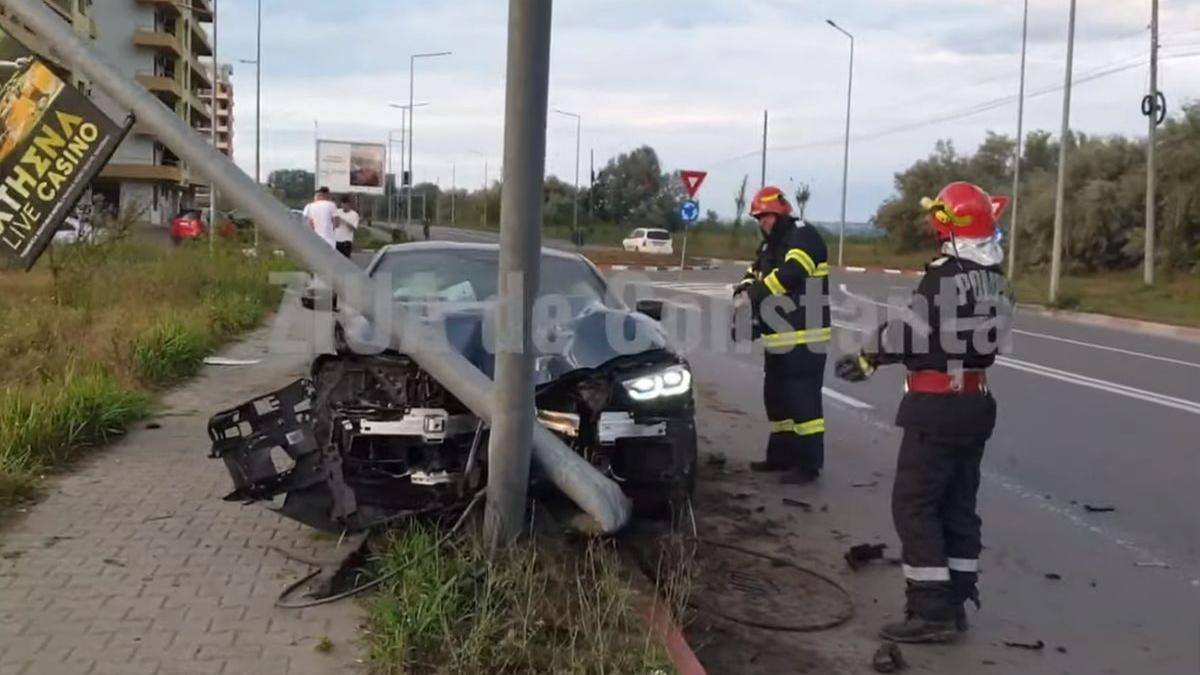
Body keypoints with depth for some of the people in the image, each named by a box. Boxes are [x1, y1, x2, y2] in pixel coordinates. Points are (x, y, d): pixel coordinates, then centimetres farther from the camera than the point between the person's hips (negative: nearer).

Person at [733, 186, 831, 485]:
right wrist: (747, 285, -5)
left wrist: (759, 291, -27)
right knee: (776, 397, 16)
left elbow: (792, 273, -28)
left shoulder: (803, 237, -12)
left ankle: (809, 463, -2)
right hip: (779, 337, 10)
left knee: (803, 400, -8)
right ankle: (781, 454, 28)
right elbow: (757, 272, 17)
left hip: (804, 338, -10)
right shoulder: (771, 244, 18)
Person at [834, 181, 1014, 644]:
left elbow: (912, 334, -17)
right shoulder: (995, 280, 9)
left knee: (914, 505, -3)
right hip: (976, 402, 9)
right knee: (959, 505, 13)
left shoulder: (944, 276, -18)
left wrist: (867, 359, -1)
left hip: (937, 406, -9)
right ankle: (954, 603, 19)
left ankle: (932, 612, -4)